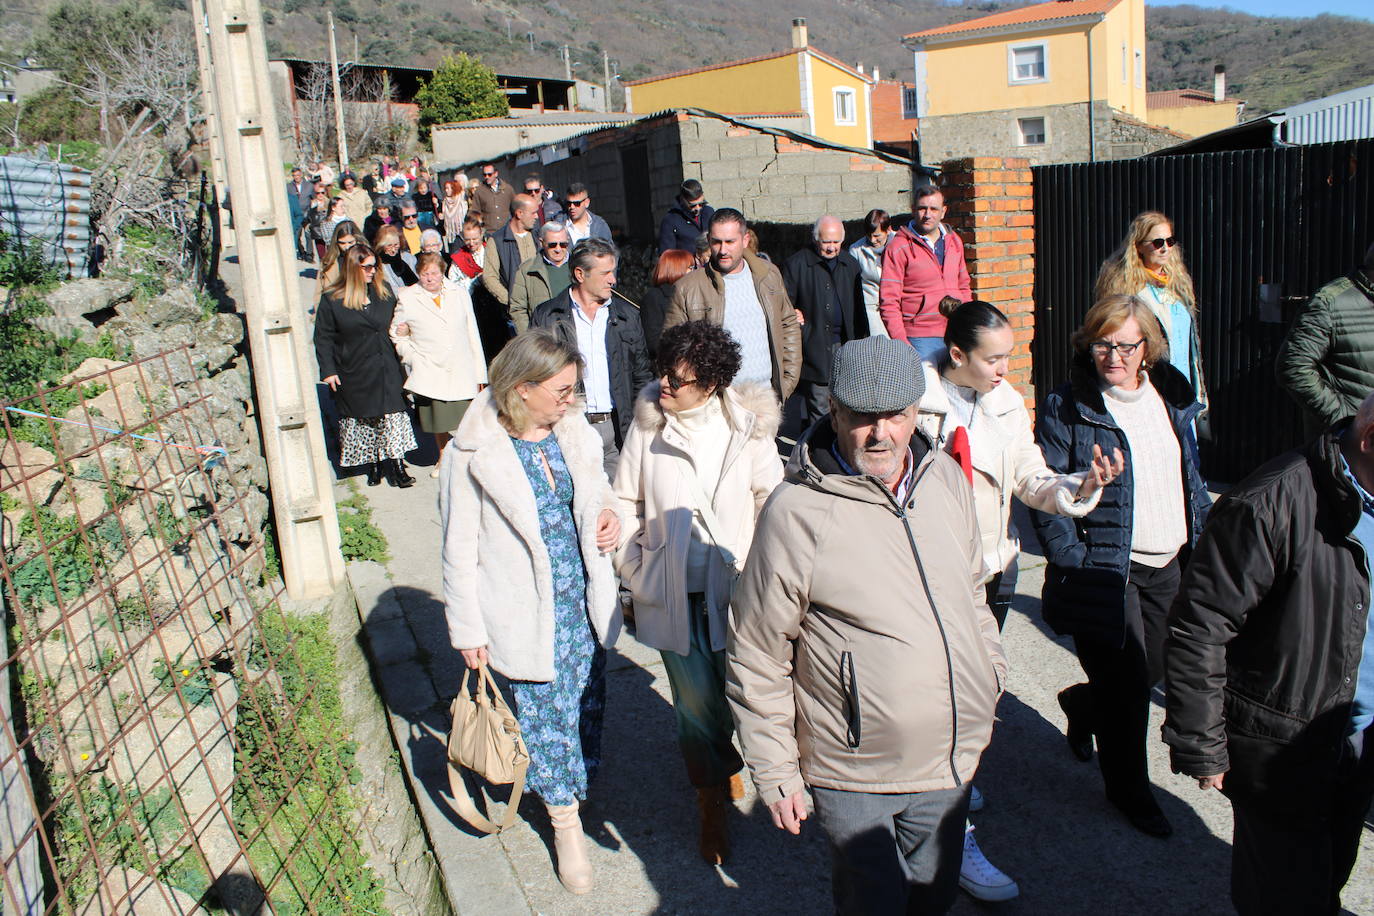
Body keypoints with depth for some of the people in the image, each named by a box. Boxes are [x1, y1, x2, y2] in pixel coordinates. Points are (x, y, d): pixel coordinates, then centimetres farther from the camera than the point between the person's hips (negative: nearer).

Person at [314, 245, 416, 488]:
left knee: (393, 417, -3)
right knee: (362, 419, 6)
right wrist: (328, 370, -8)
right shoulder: (332, 300, -4)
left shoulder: (384, 291, 7)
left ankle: (396, 466, 1)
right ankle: (373, 466, 18)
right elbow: (323, 338, -3)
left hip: (386, 370, 2)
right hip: (354, 374, -2)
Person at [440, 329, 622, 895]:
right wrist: (467, 630, -7)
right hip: (527, 614, -5)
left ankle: (574, 782, 44)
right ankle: (566, 823, 28)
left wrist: (608, 516, -5)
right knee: (545, 710, 9)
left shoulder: (572, 431, -2)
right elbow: (460, 550, -10)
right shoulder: (474, 454, -17)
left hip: (584, 603, 5)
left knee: (586, 701, 17)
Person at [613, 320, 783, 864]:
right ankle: (713, 808, 29)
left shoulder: (746, 426, -8)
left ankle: (726, 764, 44)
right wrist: (634, 573, 4)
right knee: (696, 703, 6)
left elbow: (772, 500, 3)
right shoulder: (647, 424, -5)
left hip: (733, 588, 0)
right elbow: (626, 502, 6)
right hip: (673, 592, 0)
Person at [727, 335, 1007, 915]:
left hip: (951, 760, 6)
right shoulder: (798, 512, -20)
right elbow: (755, 659, -13)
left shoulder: (946, 479, -1)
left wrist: (991, 669, 20)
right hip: (855, 779, -6)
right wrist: (776, 774, -9)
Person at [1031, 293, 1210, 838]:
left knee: (1154, 667, 16)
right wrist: (1074, 564, -19)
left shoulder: (1171, 396, 7)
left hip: (1169, 566, 6)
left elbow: (1190, 474, 17)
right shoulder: (1066, 408, -12)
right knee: (1125, 686, 3)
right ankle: (1129, 790, 26)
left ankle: (1081, 706, 47)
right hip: (1106, 568, -6)